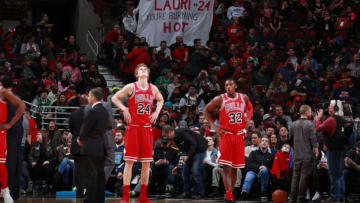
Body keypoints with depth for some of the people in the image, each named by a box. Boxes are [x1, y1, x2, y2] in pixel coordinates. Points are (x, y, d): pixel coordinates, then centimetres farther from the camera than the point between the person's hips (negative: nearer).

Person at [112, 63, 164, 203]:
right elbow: (115, 98, 3)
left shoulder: (153, 89, 9)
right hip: (133, 127, -4)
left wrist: (157, 111, 10)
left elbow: (160, 100, 27)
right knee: (129, 161, -7)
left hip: (147, 128, 4)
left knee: (146, 162, 4)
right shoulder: (131, 87, -2)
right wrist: (124, 109, -10)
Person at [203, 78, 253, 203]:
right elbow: (206, 110, 4)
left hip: (239, 135, 4)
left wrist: (248, 118, 8)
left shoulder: (244, 98, 5)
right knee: (227, 167, -13)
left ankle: (231, 193, 21)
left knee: (235, 168, 9)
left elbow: (249, 108, 25)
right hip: (226, 135, -4)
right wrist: (214, 126, -4)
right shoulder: (220, 99, -5)